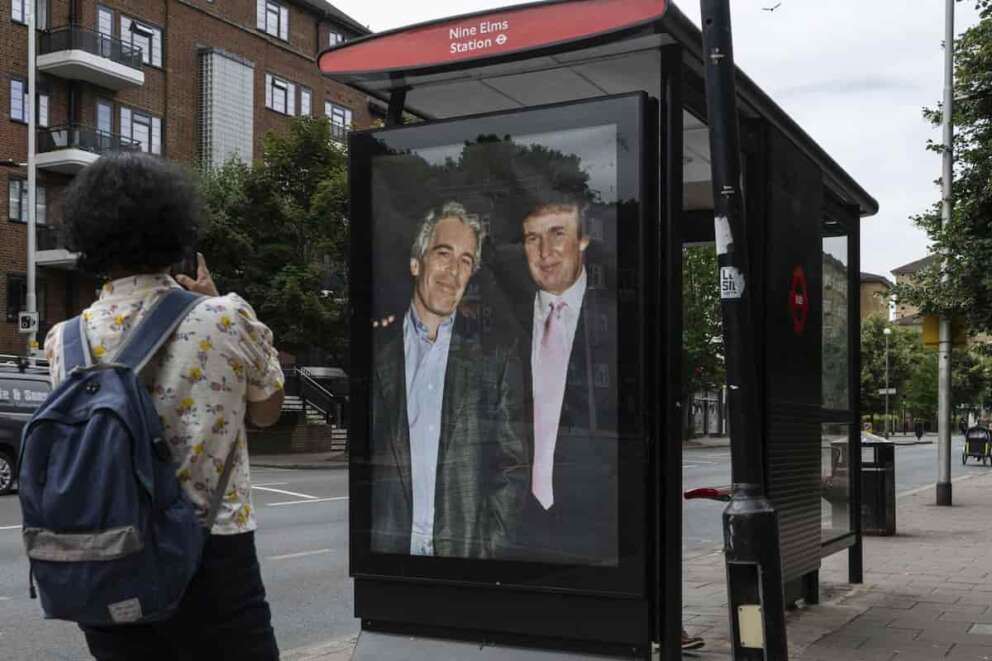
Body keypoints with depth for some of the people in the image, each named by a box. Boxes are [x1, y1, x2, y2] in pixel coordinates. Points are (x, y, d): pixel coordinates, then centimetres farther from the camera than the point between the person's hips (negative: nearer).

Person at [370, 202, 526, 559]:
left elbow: (511, 468, 3)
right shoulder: (375, 349, 3)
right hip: (382, 548, 0)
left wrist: (490, 547, -6)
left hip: (465, 549, 0)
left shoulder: (496, 358, 3)